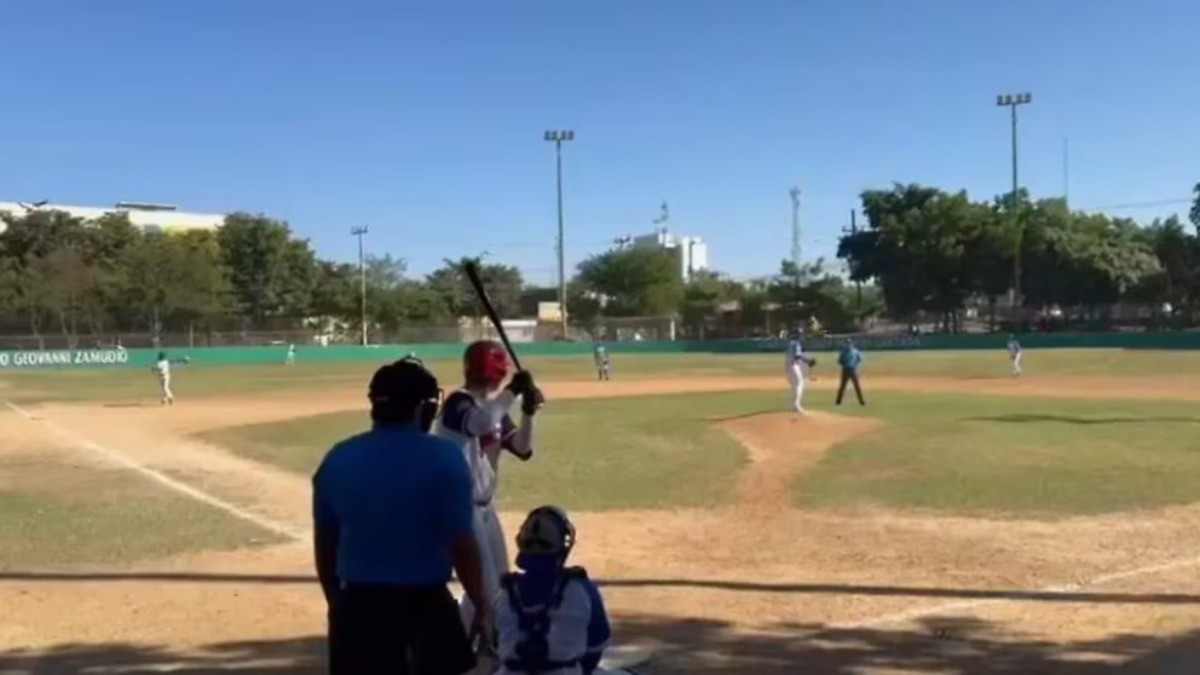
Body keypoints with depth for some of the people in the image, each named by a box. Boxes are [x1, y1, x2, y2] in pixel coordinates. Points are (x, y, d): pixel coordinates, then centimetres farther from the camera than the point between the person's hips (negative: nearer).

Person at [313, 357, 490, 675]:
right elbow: (461, 544, -13)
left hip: (359, 602, 3)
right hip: (426, 601, -3)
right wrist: (481, 606, -2)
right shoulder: (443, 457, -11)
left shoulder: (338, 458, 1)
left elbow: (324, 543, 8)